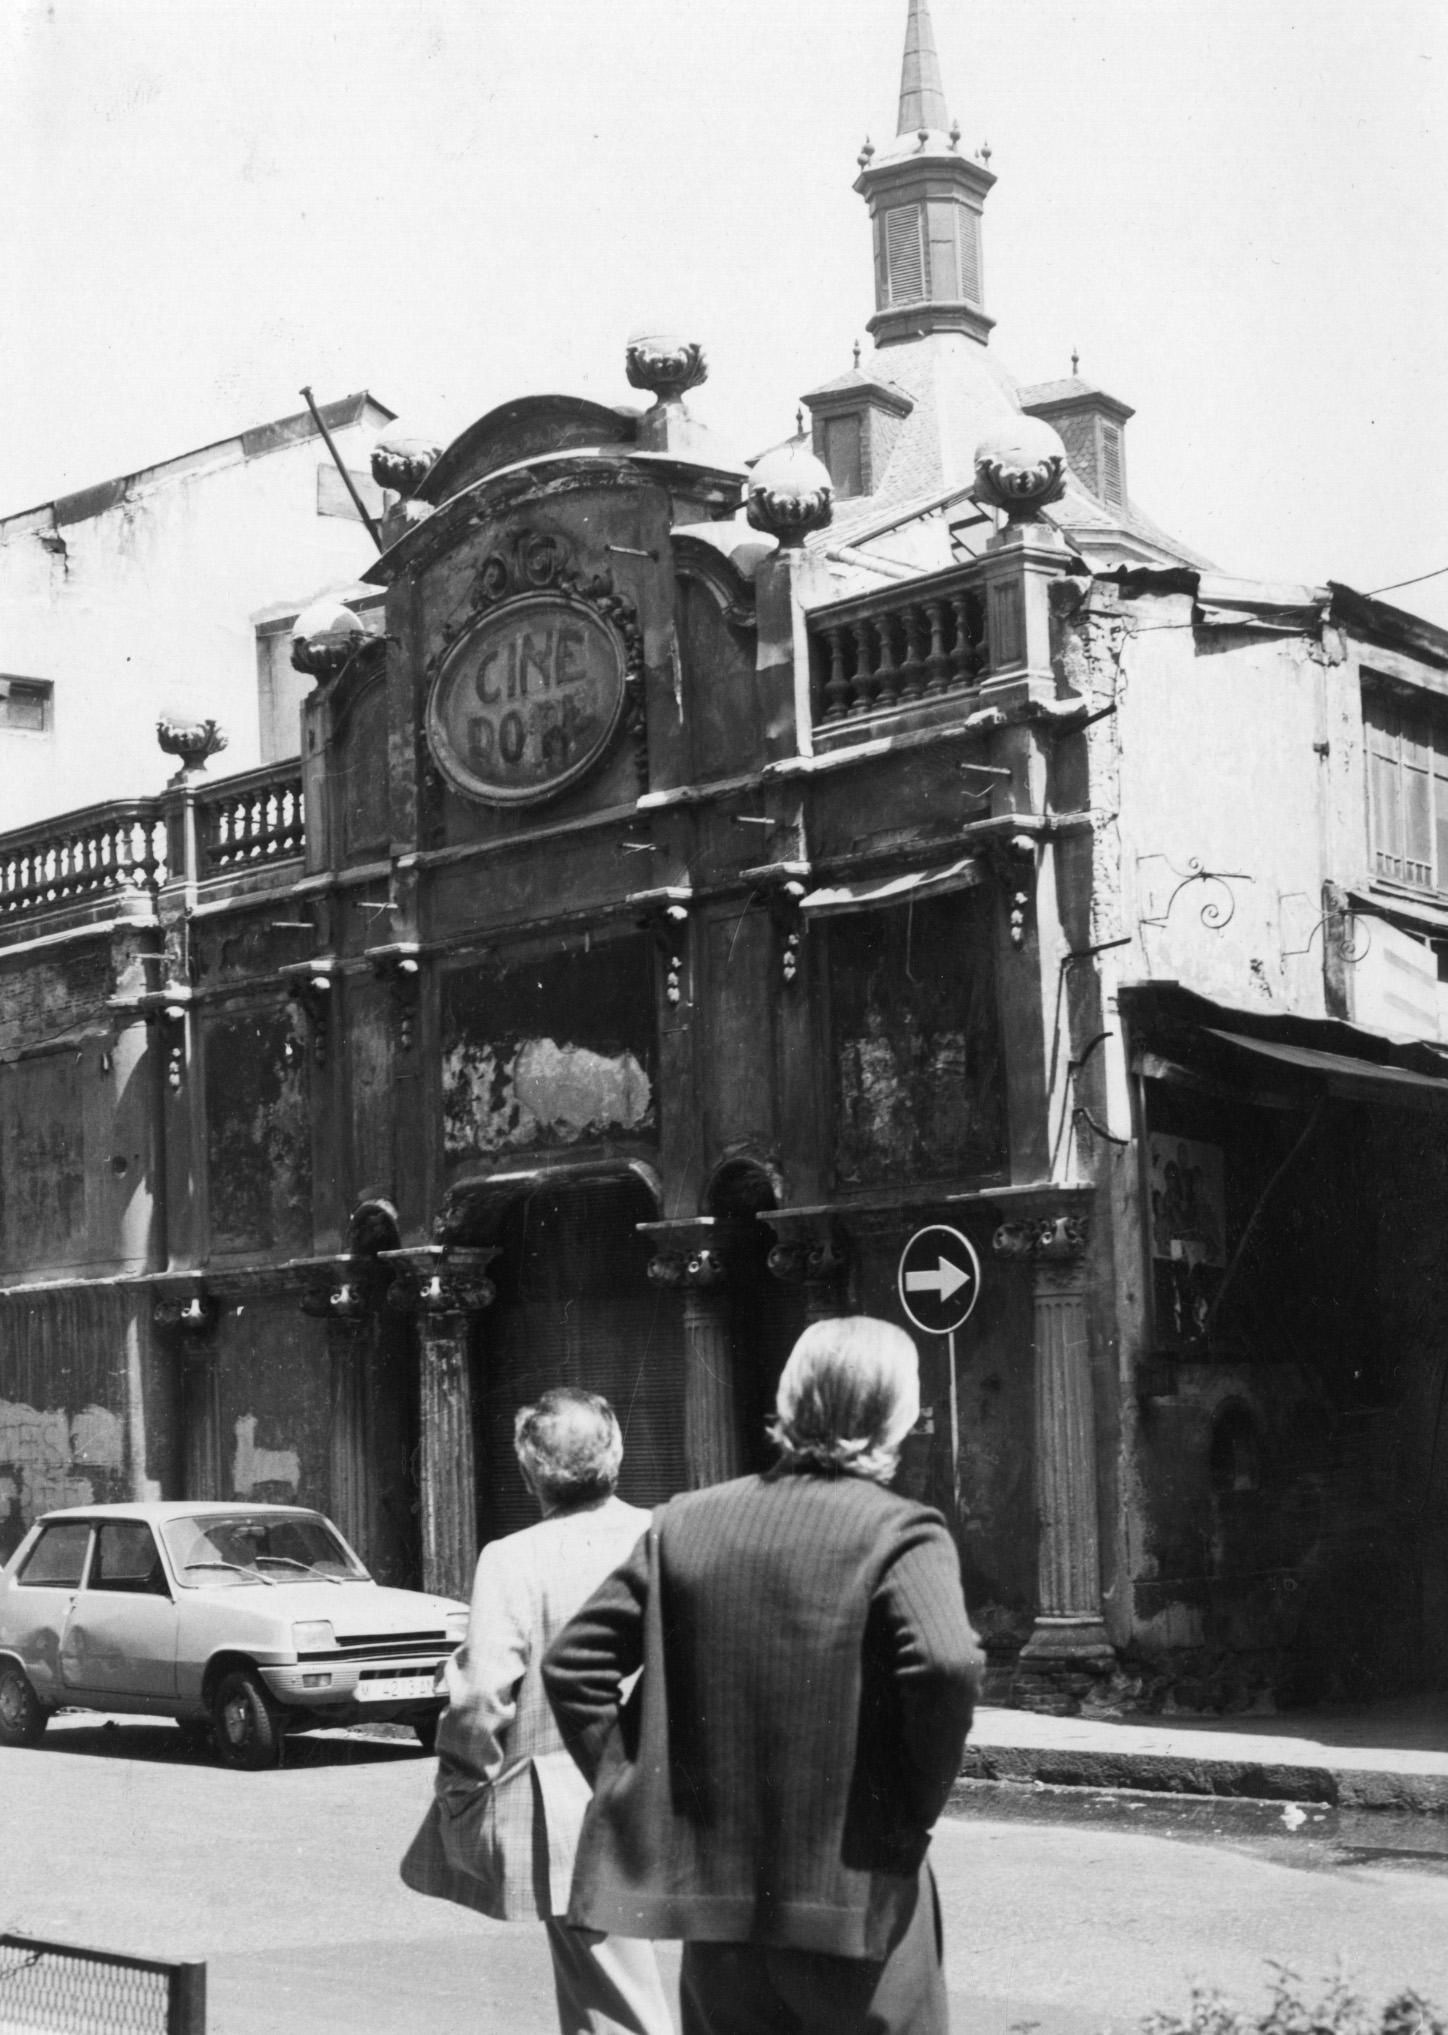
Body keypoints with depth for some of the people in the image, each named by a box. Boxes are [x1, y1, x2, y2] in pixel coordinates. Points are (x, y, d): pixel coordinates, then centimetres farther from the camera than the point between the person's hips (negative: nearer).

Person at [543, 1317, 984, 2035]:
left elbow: (573, 1659, 4)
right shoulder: (901, 1532, -10)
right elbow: (947, 1664, -26)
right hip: (855, 1897, -4)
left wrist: (627, 1789, 8)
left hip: (714, 1896, 4)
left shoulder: (685, 1523, 4)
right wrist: (916, 1809, -11)